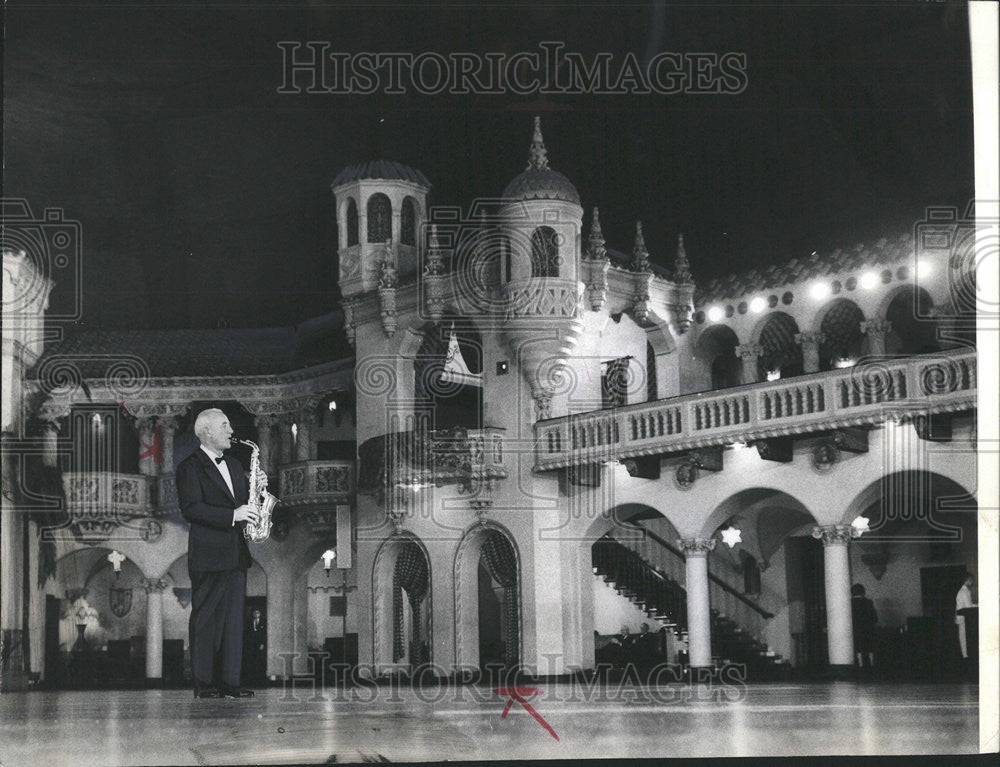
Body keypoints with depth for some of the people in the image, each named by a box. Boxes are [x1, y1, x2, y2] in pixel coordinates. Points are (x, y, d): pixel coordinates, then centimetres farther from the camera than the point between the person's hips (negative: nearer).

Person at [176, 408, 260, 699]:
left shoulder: (233, 465, 19)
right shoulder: (189, 467, -5)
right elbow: (191, 509, -16)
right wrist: (232, 516, -21)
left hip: (236, 554, 7)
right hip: (208, 555, -7)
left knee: (233, 619, 6)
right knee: (205, 620, -2)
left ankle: (230, 681, 9)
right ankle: (204, 683, 2)